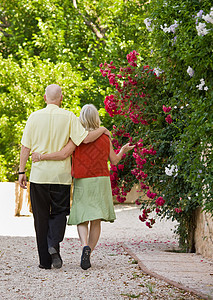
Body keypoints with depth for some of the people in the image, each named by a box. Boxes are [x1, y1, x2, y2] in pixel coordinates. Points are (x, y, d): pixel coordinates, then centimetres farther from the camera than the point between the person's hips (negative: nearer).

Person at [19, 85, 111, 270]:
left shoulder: (35, 117, 1)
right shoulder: (69, 117, -4)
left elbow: (26, 147, 1)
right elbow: (85, 138, -11)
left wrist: (22, 171, 7)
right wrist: (102, 130, 6)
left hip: (39, 174, 1)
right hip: (61, 175, -1)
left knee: (41, 217, 8)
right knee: (59, 213, 10)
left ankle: (45, 260, 9)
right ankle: (54, 244, -17)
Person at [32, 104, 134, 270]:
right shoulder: (105, 137, 1)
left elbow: (63, 154, -20)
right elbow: (114, 160, 9)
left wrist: (42, 156, -14)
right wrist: (123, 150, 28)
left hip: (82, 182, -2)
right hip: (101, 181, 2)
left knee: (82, 219, 4)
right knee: (96, 220, 8)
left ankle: (85, 246, -24)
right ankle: (88, 256, 6)